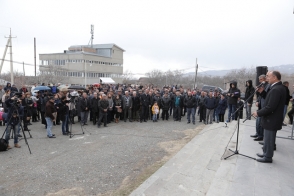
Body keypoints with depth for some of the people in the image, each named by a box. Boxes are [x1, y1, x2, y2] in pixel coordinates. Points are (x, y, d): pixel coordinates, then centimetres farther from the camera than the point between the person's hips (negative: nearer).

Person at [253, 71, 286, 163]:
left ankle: (268, 157, 18)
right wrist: (262, 92, 2)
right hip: (273, 118, 10)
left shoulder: (276, 89, -24)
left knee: (269, 139, 4)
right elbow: (269, 99, 12)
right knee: (268, 138, 21)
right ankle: (266, 153, 34)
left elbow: (270, 107, -27)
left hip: (271, 120, -10)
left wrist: (258, 113, -16)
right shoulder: (279, 87, 9)